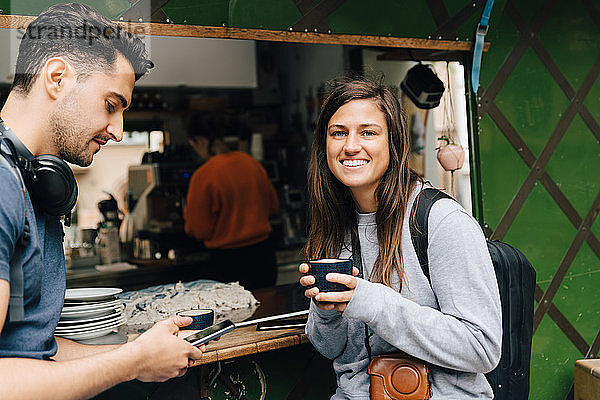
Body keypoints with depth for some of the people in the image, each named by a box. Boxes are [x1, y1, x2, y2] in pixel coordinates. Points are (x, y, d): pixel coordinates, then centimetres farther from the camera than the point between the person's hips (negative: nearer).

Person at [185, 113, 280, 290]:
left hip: (228, 263, -6)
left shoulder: (203, 176, -15)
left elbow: (198, 230, -10)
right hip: (264, 256, 6)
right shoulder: (252, 163, 2)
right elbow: (273, 206, 14)